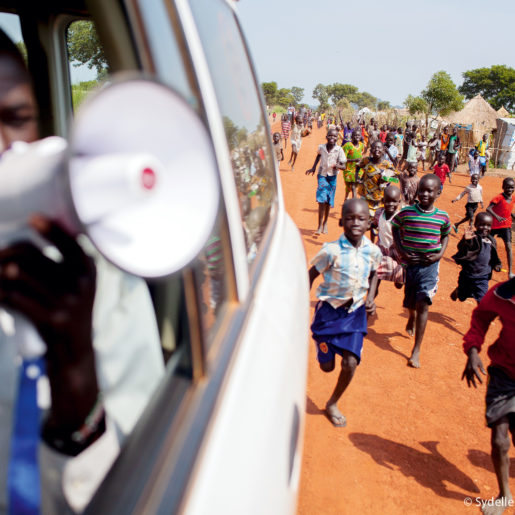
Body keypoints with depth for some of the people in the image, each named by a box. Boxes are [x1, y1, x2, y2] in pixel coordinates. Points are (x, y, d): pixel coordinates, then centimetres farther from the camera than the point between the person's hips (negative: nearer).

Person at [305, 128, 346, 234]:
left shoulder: (339, 150, -13)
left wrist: (338, 166, -34)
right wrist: (313, 168, 12)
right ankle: (320, 226, -8)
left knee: (328, 201, 8)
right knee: (322, 199, -11)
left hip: (332, 177, 0)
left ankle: (325, 223, 29)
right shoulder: (321, 147, -7)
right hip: (322, 175, 0)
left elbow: (343, 166, -13)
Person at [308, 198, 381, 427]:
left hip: (355, 312, 3)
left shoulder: (373, 251, -8)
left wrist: (370, 298, 0)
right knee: (327, 366, 6)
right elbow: (311, 275, -9)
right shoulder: (331, 251, -20)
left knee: (350, 363, -5)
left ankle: (333, 403, 23)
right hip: (329, 310, -3)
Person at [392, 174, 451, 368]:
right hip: (409, 263, 1)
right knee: (410, 303, 17)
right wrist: (401, 251, -6)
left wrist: (440, 253, -2)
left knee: (423, 305, -8)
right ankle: (412, 317, 56)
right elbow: (395, 229, 7)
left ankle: (416, 350, -1)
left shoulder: (442, 217, -4)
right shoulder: (406, 212, -8)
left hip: (430, 264, -1)